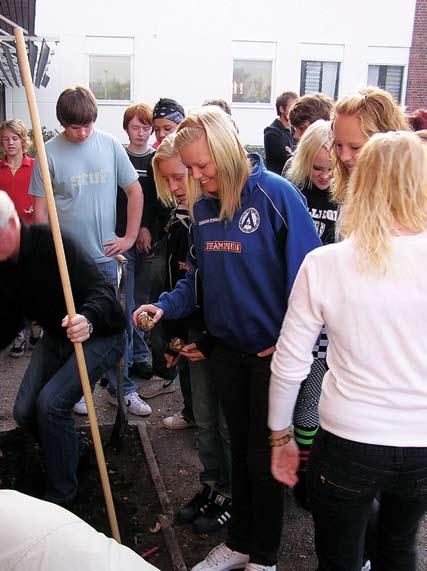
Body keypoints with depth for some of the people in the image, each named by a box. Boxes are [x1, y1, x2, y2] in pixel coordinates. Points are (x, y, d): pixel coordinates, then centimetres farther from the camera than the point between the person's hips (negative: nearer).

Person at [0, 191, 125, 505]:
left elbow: (102, 290, -30)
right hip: (55, 337, 8)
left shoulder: (53, 244, -26)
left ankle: (61, 494, 0)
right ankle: (73, 449, 34)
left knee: (51, 402, -21)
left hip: (99, 335, -7)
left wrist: (88, 319, -50)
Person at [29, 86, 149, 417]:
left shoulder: (110, 145, 1)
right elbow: (40, 207, -2)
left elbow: (135, 191, 7)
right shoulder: (50, 153, -5)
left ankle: (122, 389, 24)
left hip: (104, 255, 2)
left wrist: (130, 236, 1)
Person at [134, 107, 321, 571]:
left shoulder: (274, 193, -17)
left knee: (263, 457, 9)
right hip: (226, 348, 6)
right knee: (240, 449, 21)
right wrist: (166, 306, -7)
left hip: (272, 352, -5)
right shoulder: (201, 206, 2)